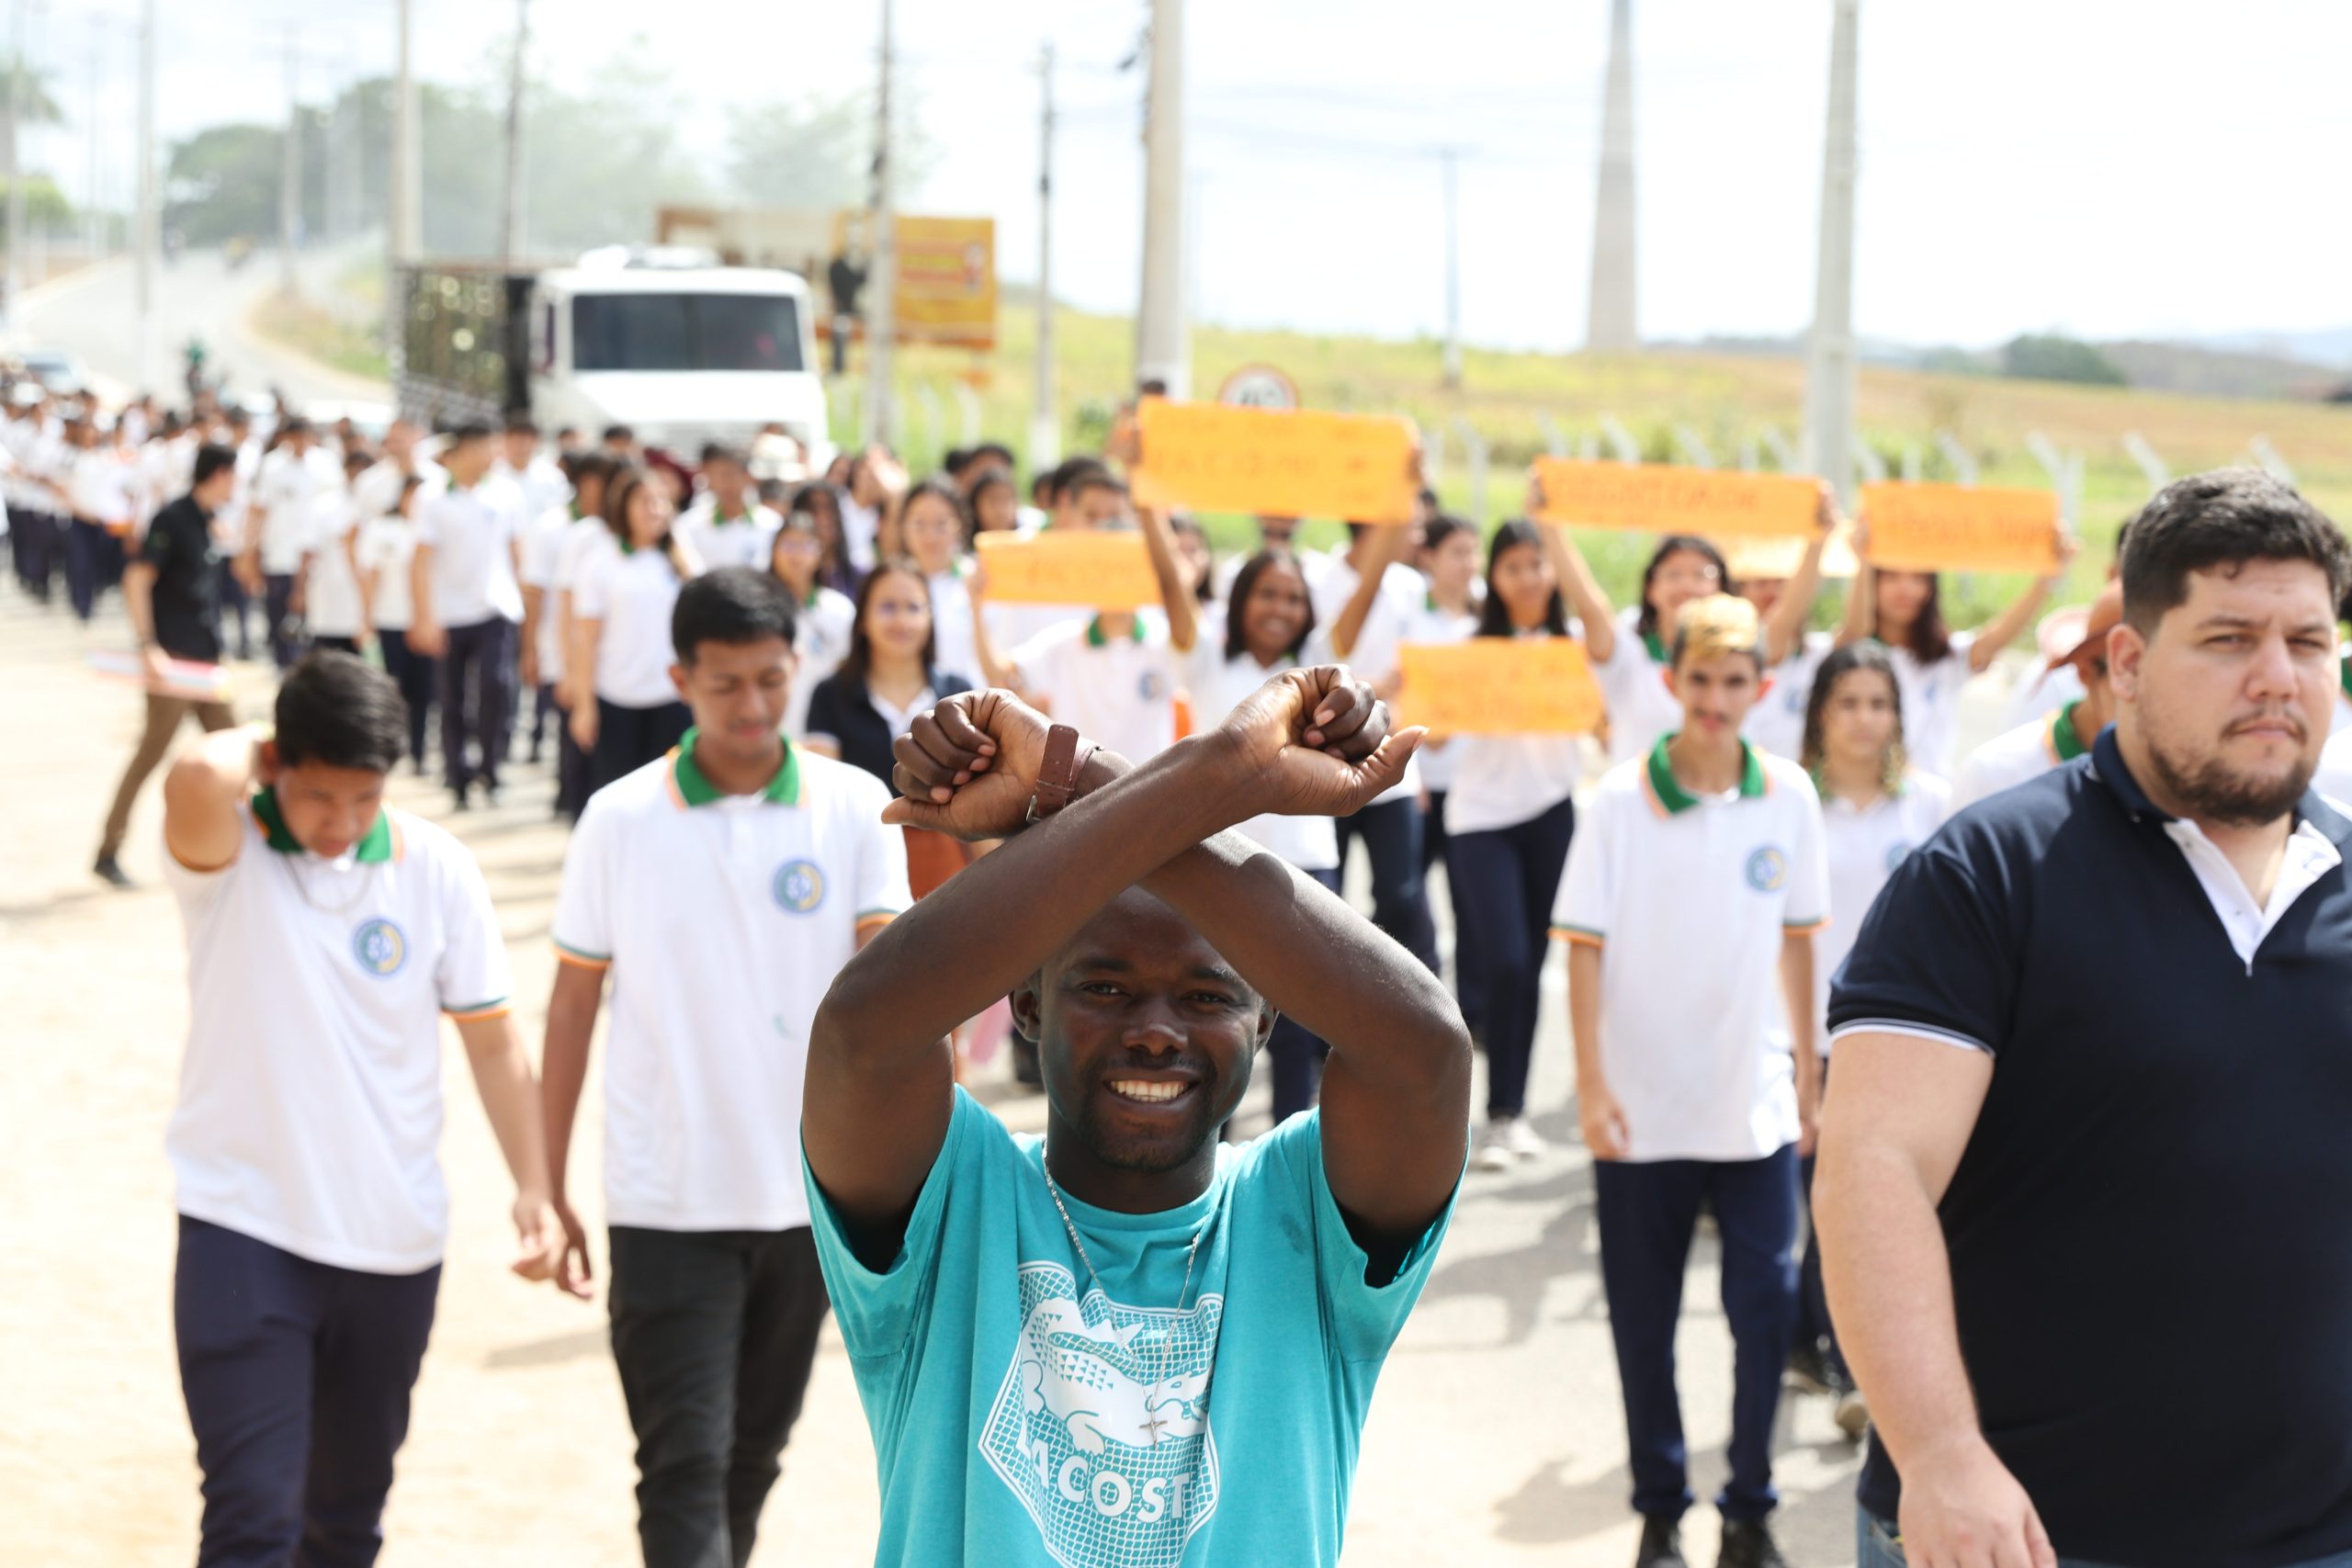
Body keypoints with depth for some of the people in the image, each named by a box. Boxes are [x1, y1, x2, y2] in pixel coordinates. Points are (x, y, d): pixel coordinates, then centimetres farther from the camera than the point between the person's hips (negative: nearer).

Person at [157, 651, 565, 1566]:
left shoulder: (435, 869, -3)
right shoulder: (224, 852, -11)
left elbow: (492, 1042, 3)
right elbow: (198, 778, -36)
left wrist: (534, 1191, -4)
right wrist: (253, 747, -14)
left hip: (394, 1240, 3)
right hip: (244, 1227, -3)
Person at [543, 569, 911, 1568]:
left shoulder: (855, 807, -2)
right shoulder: (620, 820, -3)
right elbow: (573, 1005, 4)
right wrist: (548, 1190, 3)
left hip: (811, 1193, 2)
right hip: (665, 1206, -2)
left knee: (753, 1456, 17)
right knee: (685, 1465, -7)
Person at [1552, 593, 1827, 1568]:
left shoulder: (1789, 795, 0)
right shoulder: (1623, 798, -7)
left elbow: (1797, 938, 8)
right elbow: (1585, 945, -6)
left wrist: (1808, 1068, 9)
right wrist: (1592, 1083, -11)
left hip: (1756, 1103, 1)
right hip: (1644, 1108, -1)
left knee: (1767, 1305, -2)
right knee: (1644, 1321, 8)